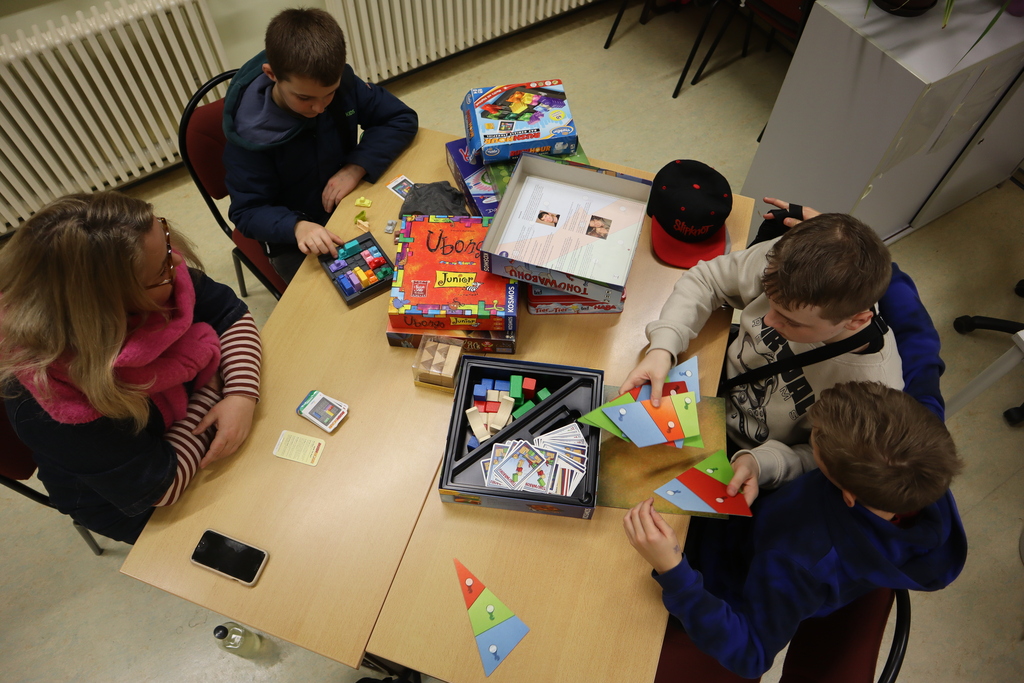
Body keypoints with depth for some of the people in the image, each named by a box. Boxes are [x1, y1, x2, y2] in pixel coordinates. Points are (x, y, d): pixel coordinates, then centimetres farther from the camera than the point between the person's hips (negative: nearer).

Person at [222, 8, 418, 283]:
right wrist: (296, 227, -40)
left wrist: (357, 166, -24)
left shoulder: (342, 84, -15)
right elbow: (247, 212, -18)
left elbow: (402, 119, -8)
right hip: (292, 233, -3)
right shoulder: (250, 131, -23)